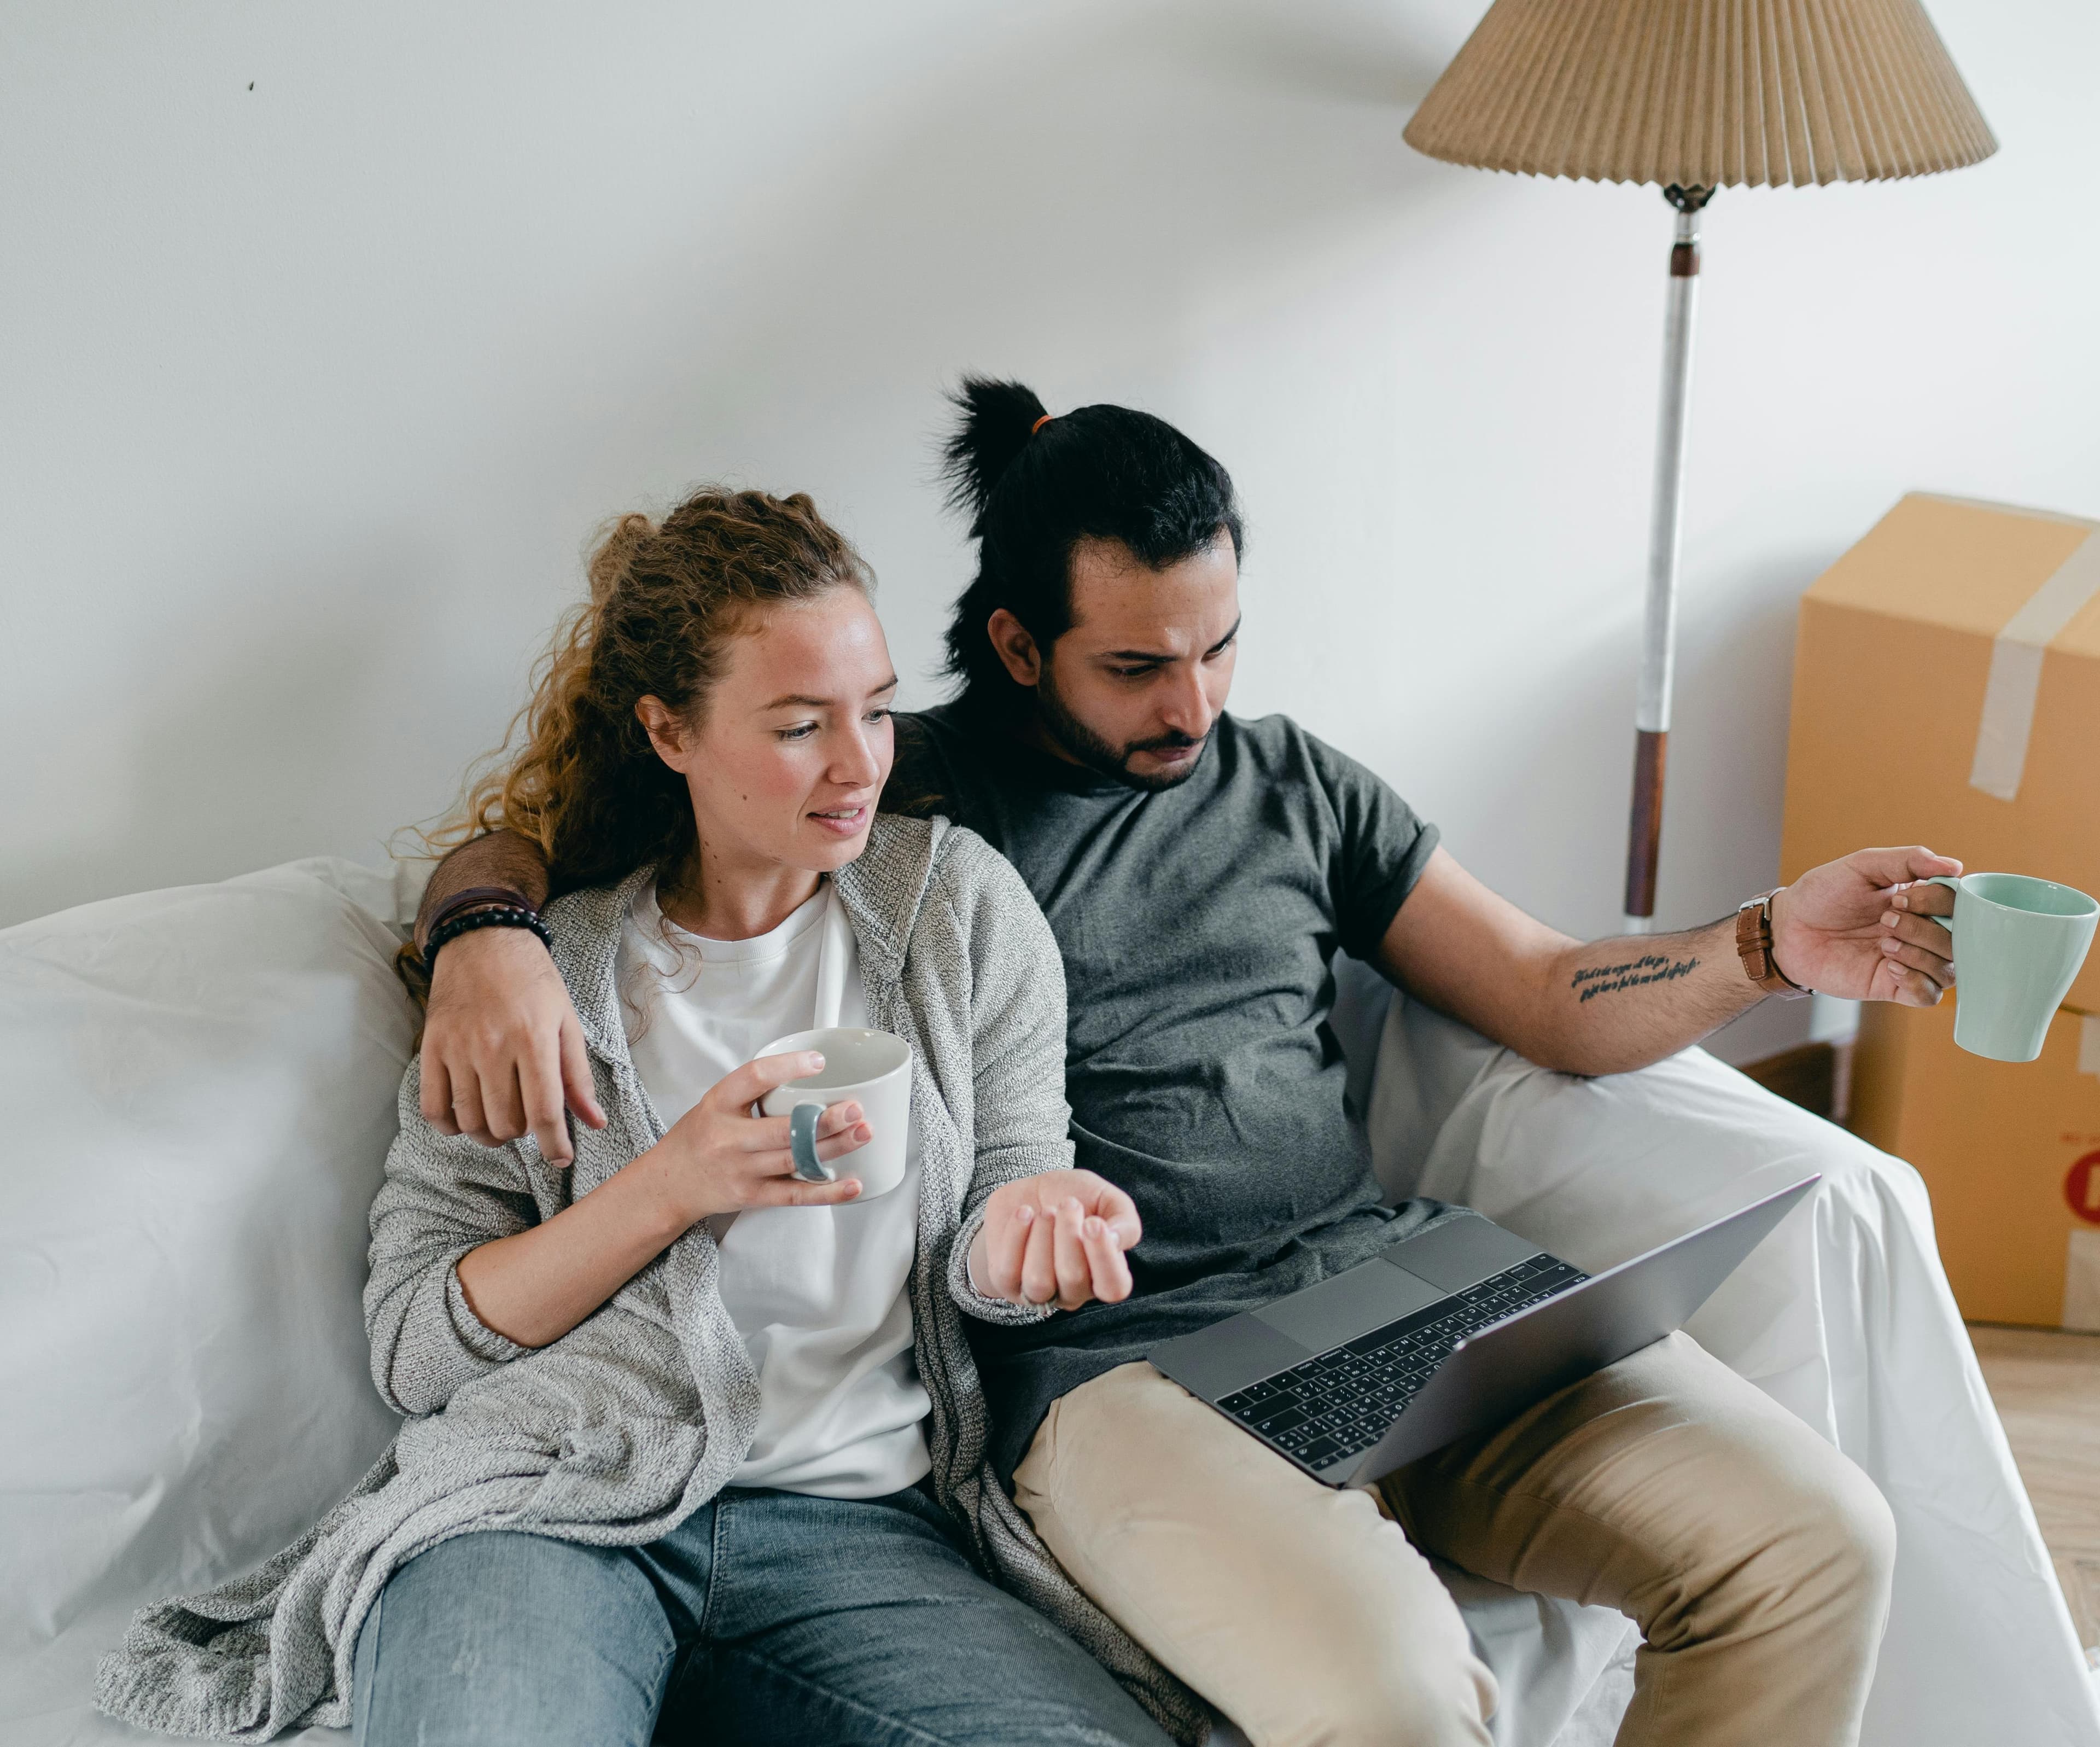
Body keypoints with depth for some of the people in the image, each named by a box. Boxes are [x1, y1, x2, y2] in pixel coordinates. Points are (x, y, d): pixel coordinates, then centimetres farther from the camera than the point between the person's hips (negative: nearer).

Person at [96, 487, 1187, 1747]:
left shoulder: (961, 904, 9)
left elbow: (989, 1265, 13)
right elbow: (413, 1350, 2)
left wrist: (1025, 1227, -12)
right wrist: (672, 1186, -11)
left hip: (855, 1520, 4)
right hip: (548, 1497, -3)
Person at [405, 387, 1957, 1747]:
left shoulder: (1291, 784, 19)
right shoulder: (891, 798, 6)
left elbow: (1557, 1000, 19)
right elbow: (516, 840, 5)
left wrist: (1773, 946, 1)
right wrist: (491, 937, -19)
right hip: (1122, 1362, -5)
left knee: (1816, 1543, -13)